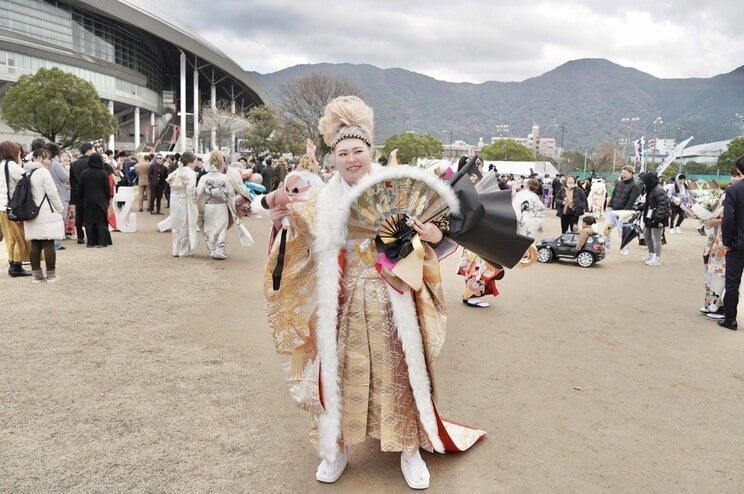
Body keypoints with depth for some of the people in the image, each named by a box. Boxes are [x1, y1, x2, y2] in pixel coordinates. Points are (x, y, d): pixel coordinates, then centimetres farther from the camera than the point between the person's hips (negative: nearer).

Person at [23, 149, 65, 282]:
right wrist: (61, 210, 1)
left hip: (31, 214, 7)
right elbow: (52, 194, -12)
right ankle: (51, 274, 1)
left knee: (35, 244, 8)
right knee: (48, 244, -2)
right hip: (46, 214, -7)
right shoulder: (43, 172, -11)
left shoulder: (27, 173, 11)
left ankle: (36, 274, 13)